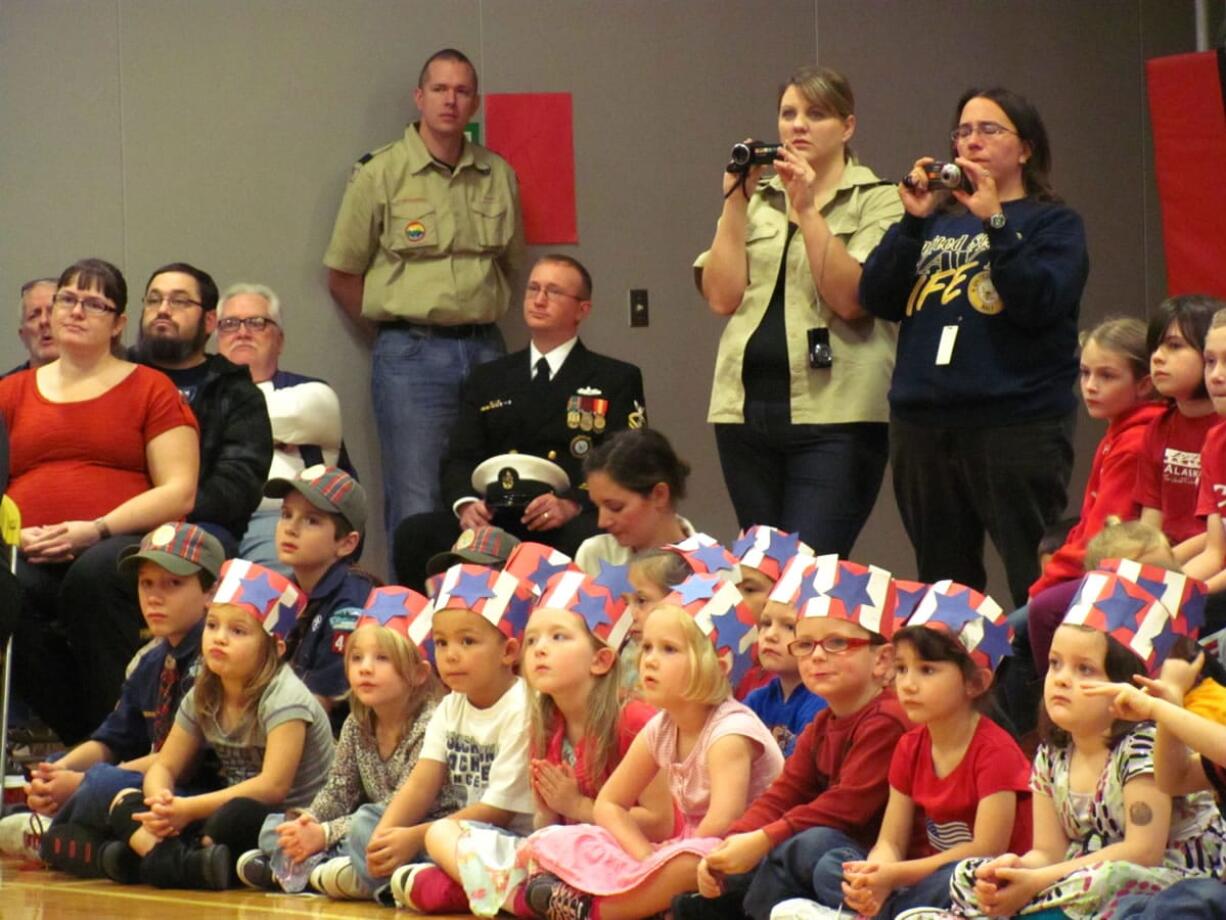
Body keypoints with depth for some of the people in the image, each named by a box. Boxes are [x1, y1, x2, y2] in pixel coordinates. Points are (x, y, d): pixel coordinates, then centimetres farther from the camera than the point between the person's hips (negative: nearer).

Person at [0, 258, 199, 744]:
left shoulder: (150, 389, 14)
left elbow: (179, 492, 2)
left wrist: (97, 530, -12)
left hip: (121, 545, -2)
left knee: (94, 576, -39)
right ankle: (78, 742, -22)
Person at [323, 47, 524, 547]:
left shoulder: (498, 176, 9)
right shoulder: (380, 173, -2)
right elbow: (342, 277, 2)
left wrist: (478, 318, 12)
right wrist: (397, 326, 3)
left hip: (484, 349, 4)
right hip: (411, 355, -4)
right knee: (416, 508, -4)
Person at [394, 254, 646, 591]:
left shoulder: (617, 380, 15)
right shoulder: (487, 380, 25)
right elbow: (460, 459, 14)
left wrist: (573, 504, -18)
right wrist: (465, 503, -10)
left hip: (570, 524, -3)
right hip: (494, 522, 3)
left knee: (589, 537, -39)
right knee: (414, 534, -26)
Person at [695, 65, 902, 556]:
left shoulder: (878, 202, 2)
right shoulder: (756, 200, 15)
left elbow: (852, 298, -12)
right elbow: (721, 296, 4)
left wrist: (806, 210, -14)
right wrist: (735, 202, -1)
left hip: (834, 412, -5)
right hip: (746, 410, 5)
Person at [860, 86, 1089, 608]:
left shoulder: (1052, 223, 6)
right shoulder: (936, 222, 18)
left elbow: (1040, 301, -12)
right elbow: (876, 299, 5)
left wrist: (995, 221, -15)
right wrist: (913, 220, -5)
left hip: (1017, 425, -5)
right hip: (923, 424, 5)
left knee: (1036, 584, -11)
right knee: (942, 585, 9)